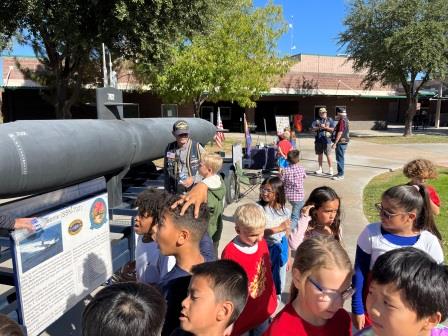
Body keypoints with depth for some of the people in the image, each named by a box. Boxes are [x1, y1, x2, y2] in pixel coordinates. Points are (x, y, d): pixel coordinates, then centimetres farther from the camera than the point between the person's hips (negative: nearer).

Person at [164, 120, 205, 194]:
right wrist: (167, 190, 11)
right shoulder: (169, 149, 2)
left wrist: (194, 179, -15)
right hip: (175, 193, 3)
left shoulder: (197, 147, -6)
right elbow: (166, 170, 12)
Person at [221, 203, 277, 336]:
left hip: (263, 311, 5)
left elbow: (268, 273, 5)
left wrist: (272, 301, 11)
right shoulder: (230, 253, -24)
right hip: (241, 315, -5)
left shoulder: (262, 243, -6)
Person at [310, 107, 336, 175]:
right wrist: (319, 127, -13)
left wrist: (325, 127, -12)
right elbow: (312, 128, 1)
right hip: (318, 140, 3)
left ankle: (330, 169, 2)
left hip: (327, 140, -3)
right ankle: (320, 169, 20)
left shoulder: (330, 120, 6)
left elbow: (333, 129, -3)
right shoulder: (316, 121, 12)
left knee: (328, 155, -6)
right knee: (320, 155, 10)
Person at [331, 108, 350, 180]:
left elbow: (340, 133, -22)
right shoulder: (346, 120, 16)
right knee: (340, 158, 16)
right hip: (344, 142, 10)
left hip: (341, 142, -10)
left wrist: (335, 143, -21)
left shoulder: (342, 121, -16)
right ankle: (340, 173, 25)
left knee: (340, 159, -6)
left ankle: (340, 175, -2)